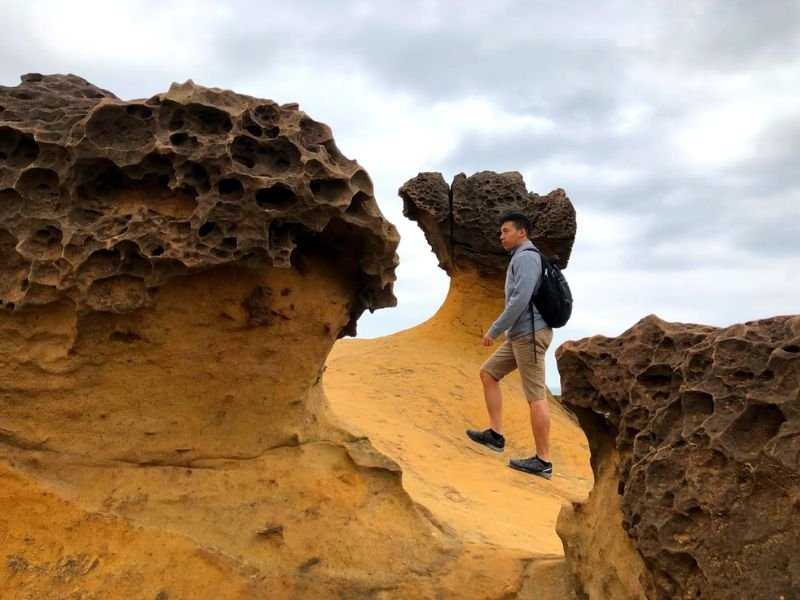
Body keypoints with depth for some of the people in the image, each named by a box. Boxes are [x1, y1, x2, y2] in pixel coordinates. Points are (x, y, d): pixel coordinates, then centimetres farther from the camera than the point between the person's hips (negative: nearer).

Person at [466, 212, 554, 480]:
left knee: (535, 396, -7)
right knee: (488, 372, 13)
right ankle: (495, 434, 13)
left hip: (529, 334, -11)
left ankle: (543, 461, -1)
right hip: (521, 335, 11)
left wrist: (494, 330, -16)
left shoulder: (526, 257, -11)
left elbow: (520, 300, -22)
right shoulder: (522, 258, 20)